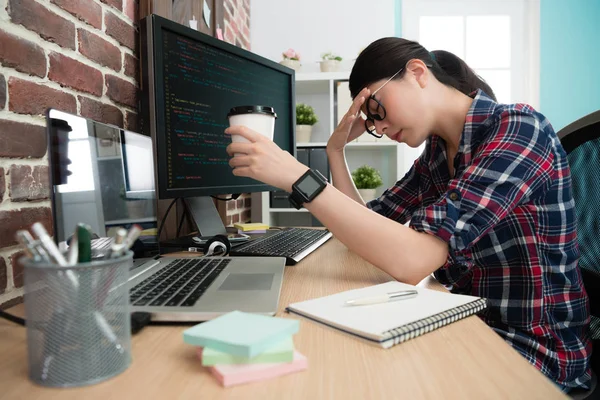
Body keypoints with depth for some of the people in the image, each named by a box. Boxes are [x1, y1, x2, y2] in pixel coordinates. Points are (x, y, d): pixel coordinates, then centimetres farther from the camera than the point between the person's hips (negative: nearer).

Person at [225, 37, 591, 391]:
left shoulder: (519, 130, -21)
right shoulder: (436, 152, 3)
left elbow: (411, 259, -32)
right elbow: (367, 225, 7)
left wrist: (295, 177, -32)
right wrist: (336, 150, -3)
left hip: (535, 351, -6)